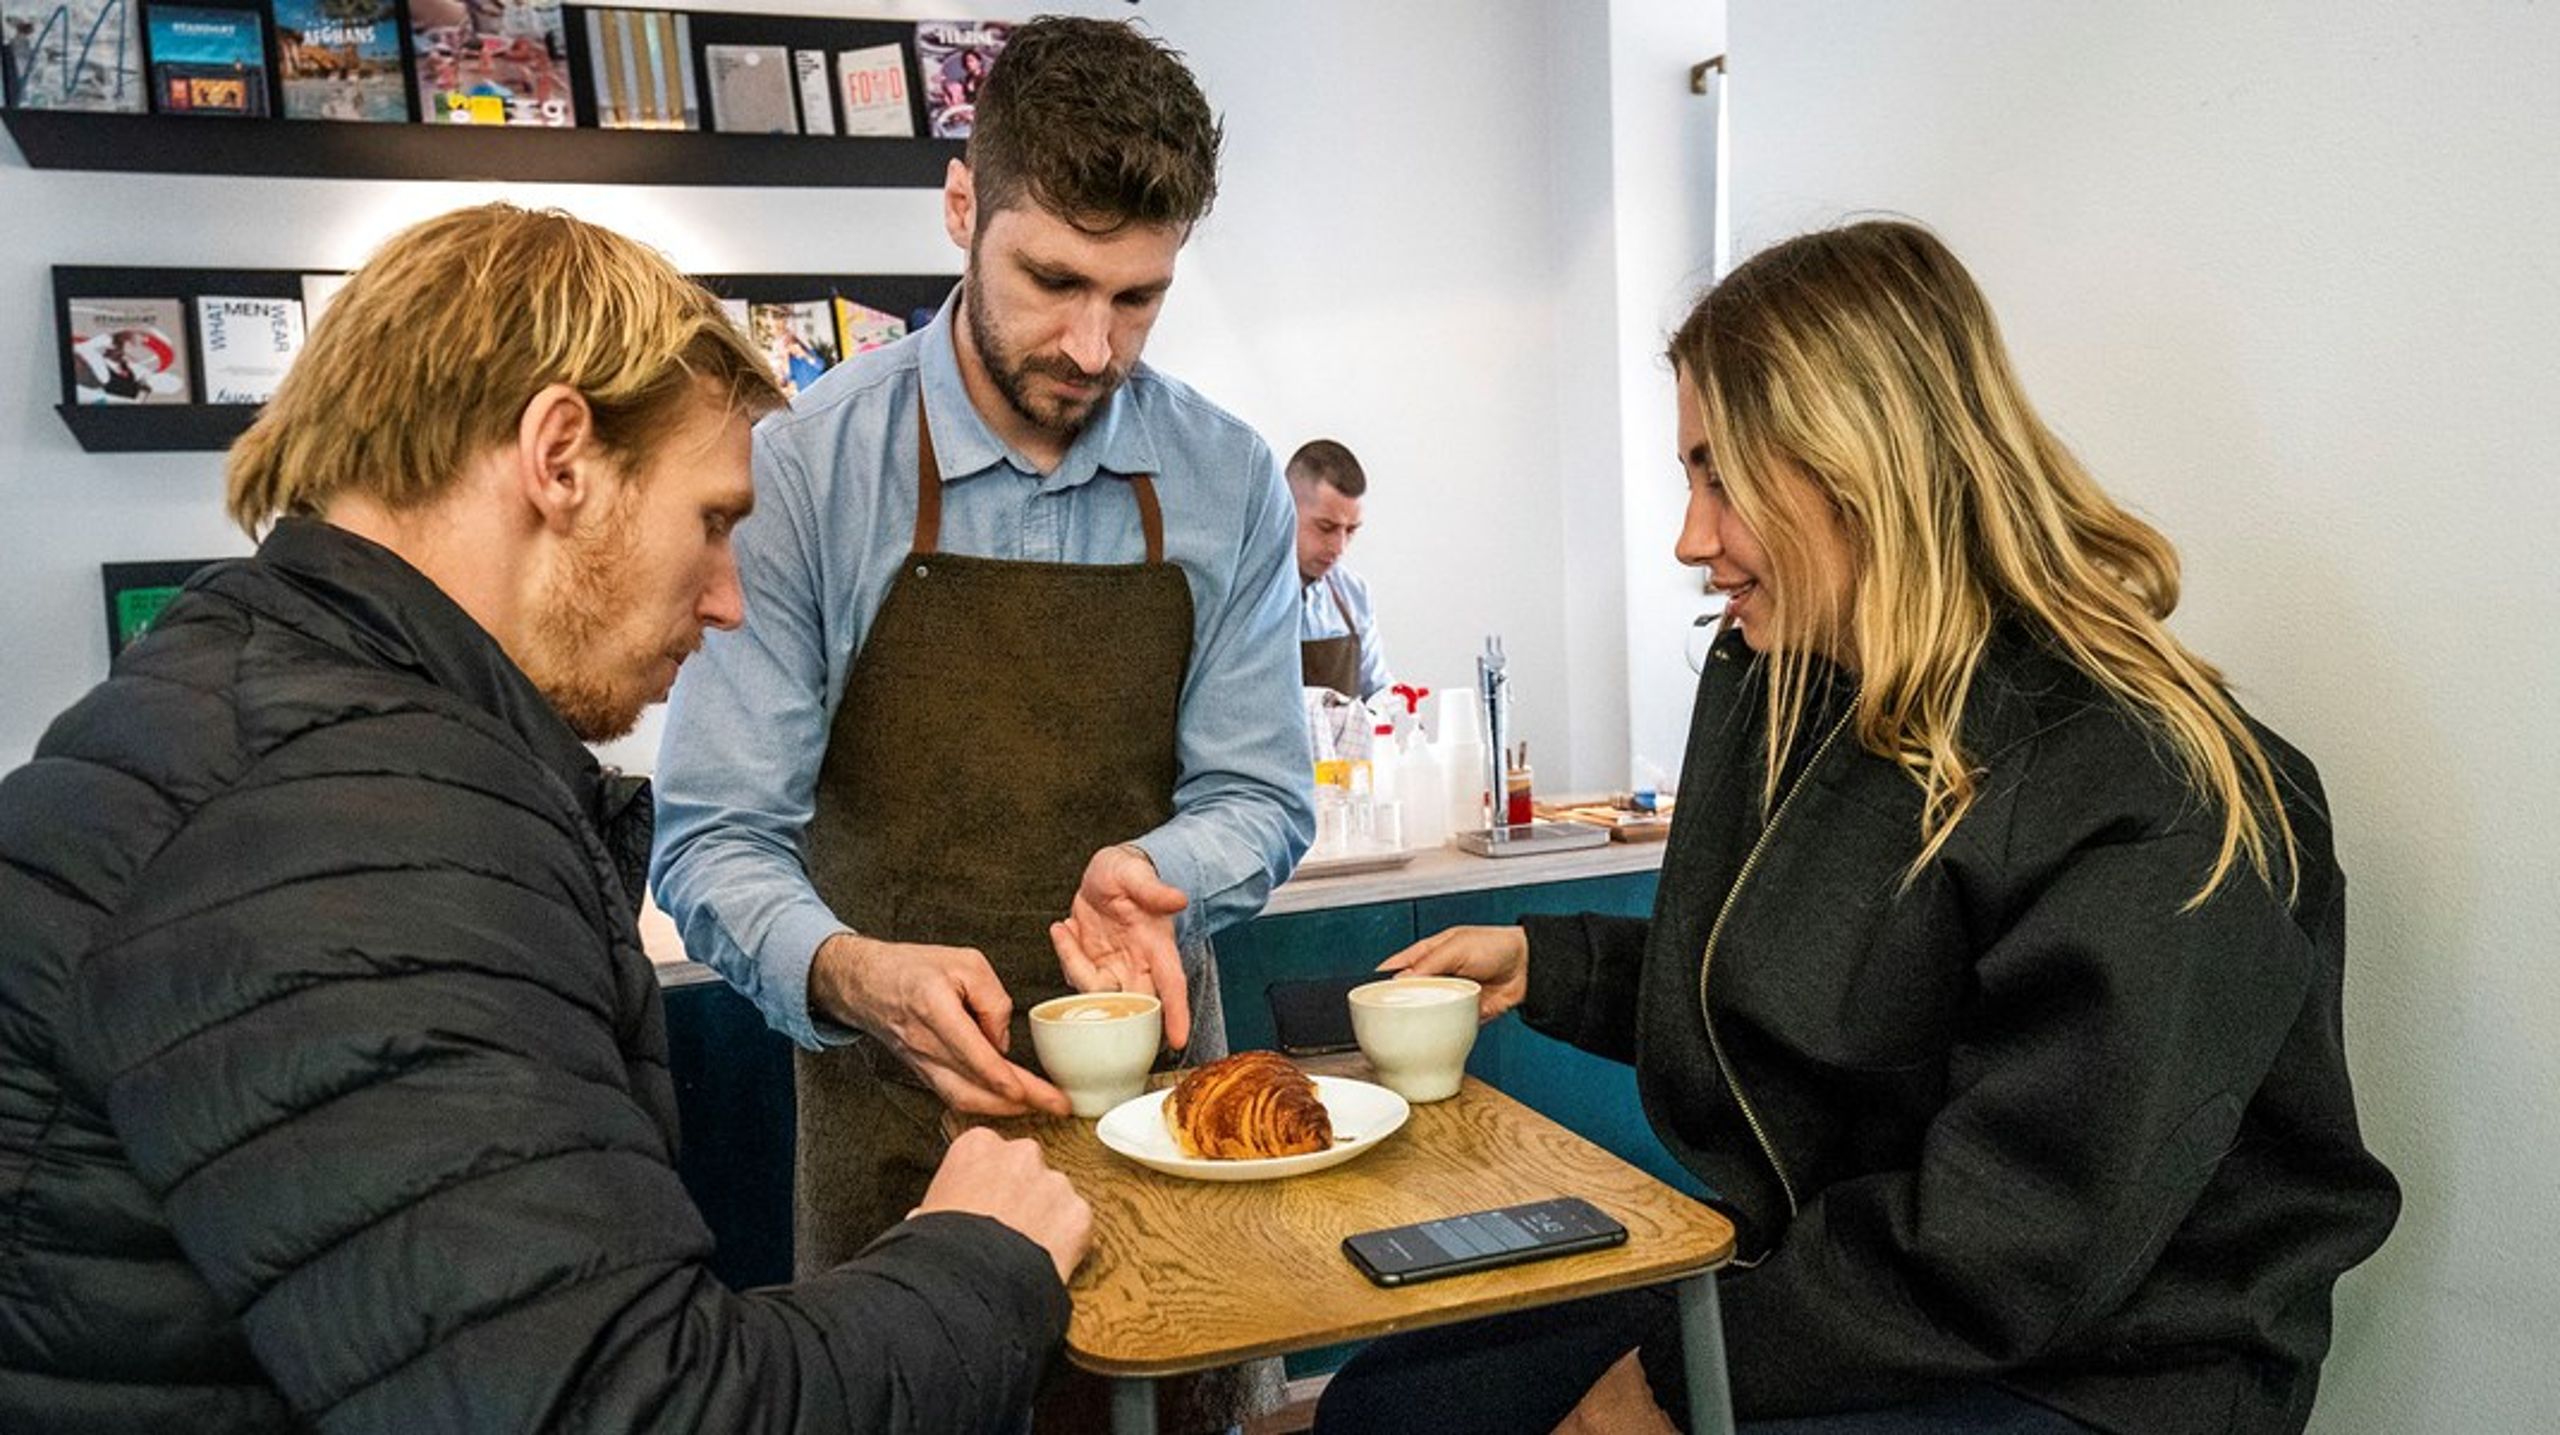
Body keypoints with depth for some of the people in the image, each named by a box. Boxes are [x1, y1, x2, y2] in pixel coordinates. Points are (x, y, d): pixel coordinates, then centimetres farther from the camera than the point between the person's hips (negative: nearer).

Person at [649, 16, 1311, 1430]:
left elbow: (1258, 799, -2)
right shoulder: (803, 467, -14)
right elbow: (712, 840, -15)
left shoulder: (1227, 483, -7)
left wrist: (1149, 872, -23)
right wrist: (852, 974, -34)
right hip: (896, 1102, -2)